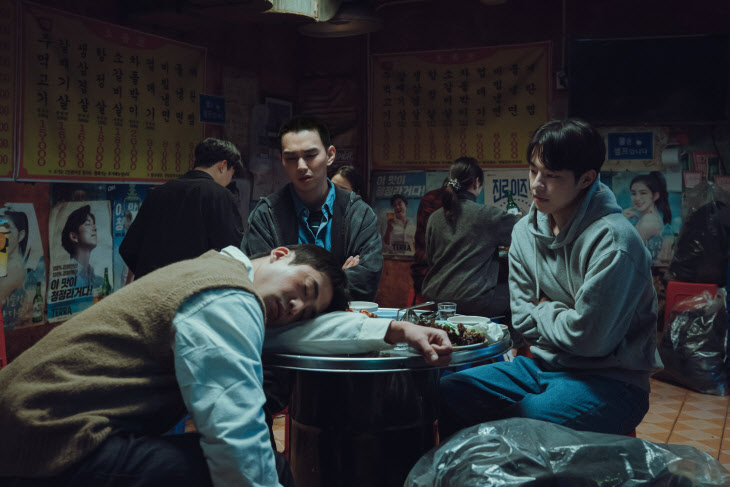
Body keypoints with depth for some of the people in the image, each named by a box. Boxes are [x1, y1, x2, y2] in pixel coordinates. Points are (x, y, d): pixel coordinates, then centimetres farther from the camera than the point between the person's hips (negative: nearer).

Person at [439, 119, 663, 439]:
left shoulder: (612, 241, -19)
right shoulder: (525, 231, 5)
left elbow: (588, 337, -20)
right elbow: (523, 319, 8)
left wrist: (544, 310, -4)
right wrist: (558, 316, -8)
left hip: (609, 380, -7)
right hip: (543, 365, 7)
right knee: (447, 392, -9)